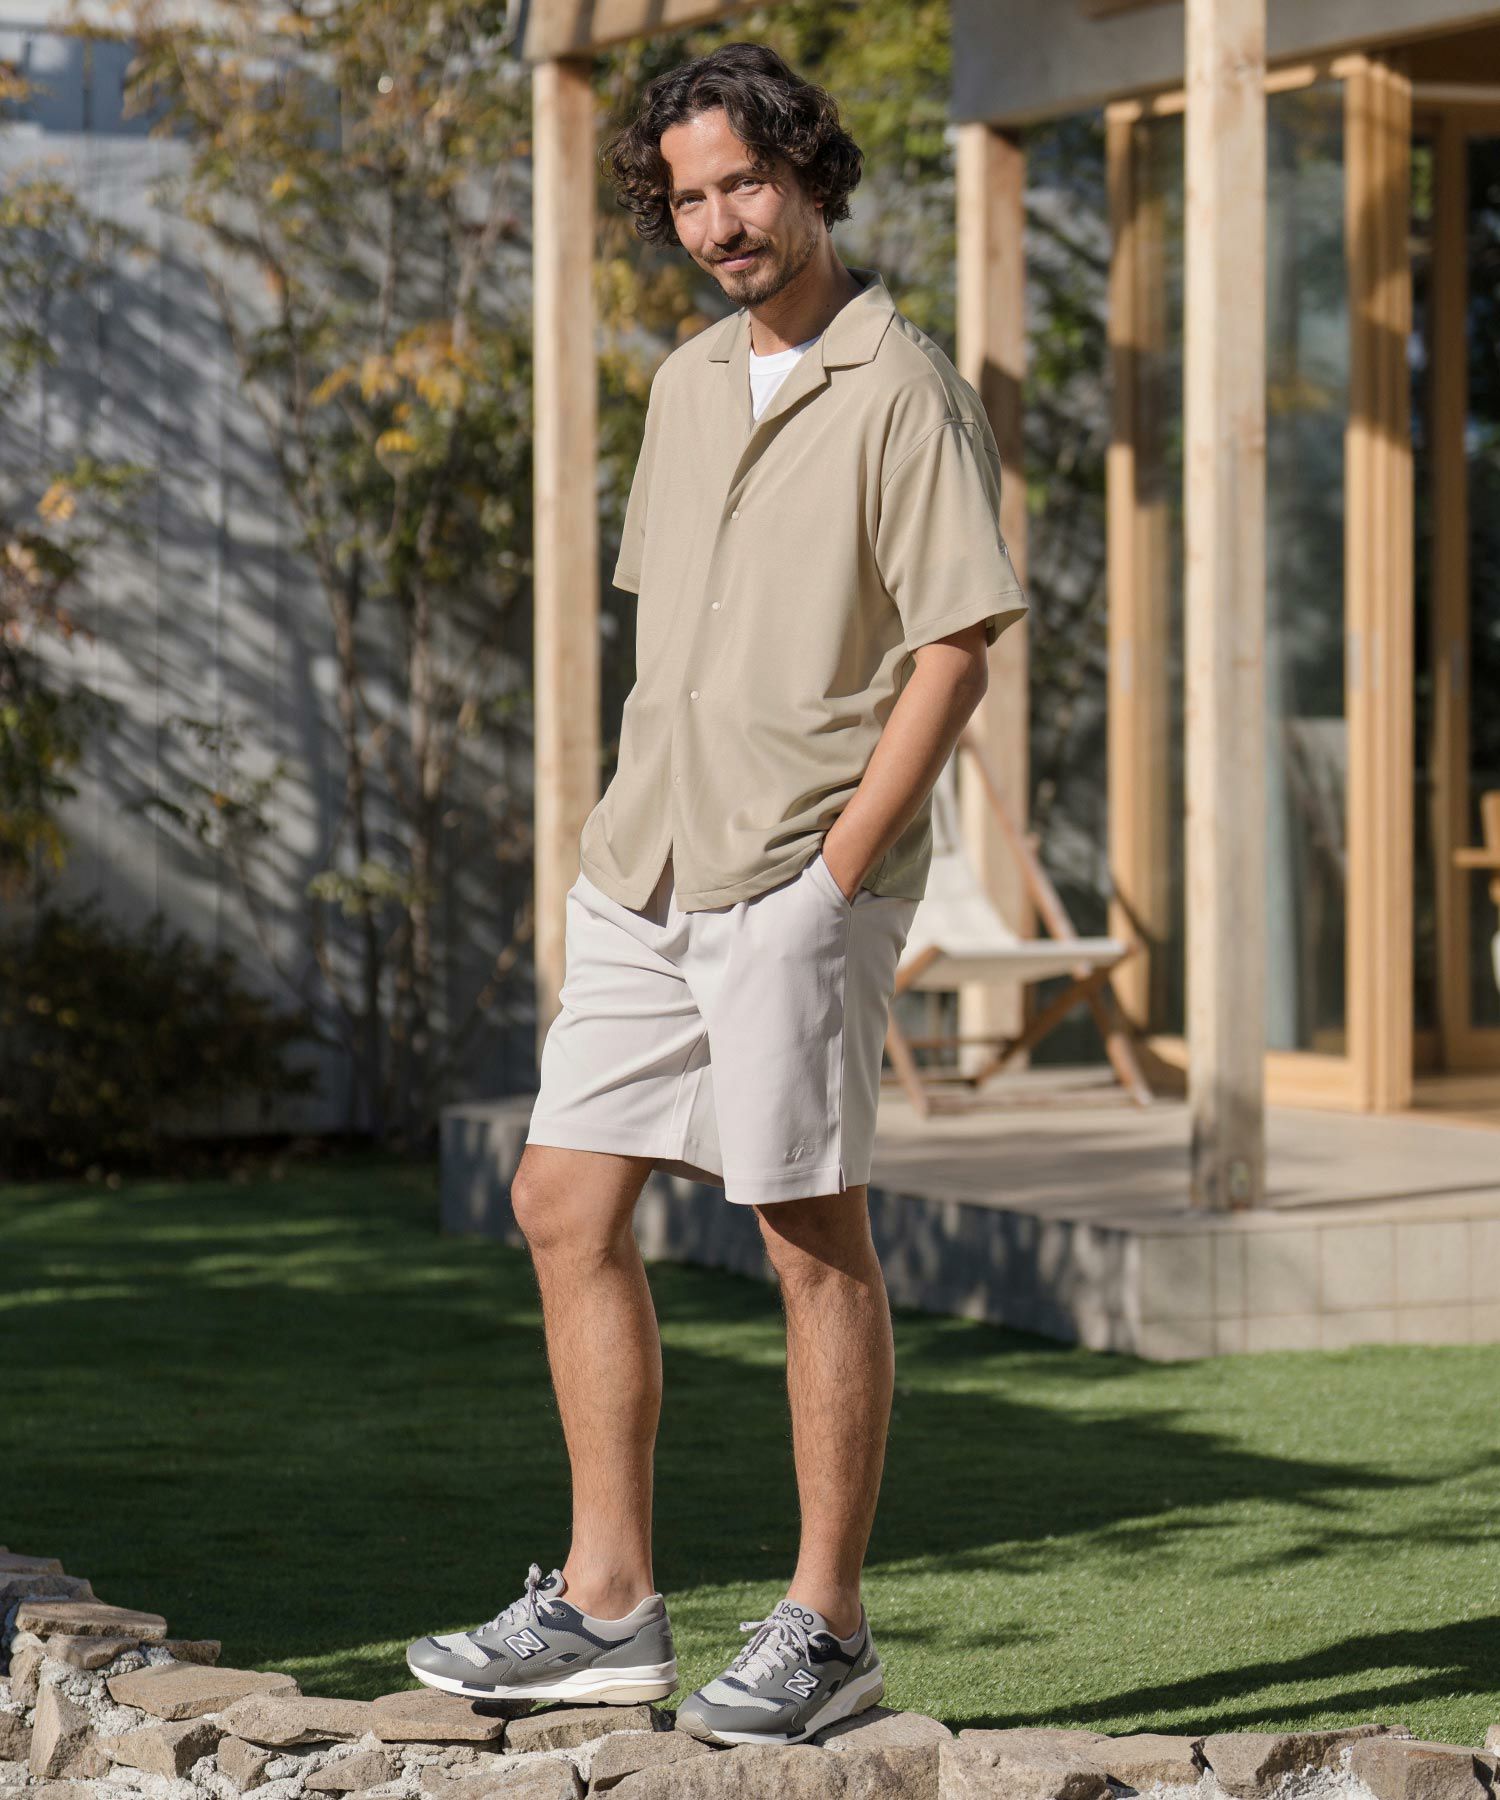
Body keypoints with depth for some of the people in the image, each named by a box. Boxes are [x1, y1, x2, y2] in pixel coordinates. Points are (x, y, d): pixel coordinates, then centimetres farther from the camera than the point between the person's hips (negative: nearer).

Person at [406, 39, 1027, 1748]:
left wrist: (835, 872, -17)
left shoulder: (903, 391, -8)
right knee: (565, 1206, 6)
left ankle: (824, 1625, 5)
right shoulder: (688, 385, 15)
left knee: (814, 1238, -3)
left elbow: (955, 650, -13)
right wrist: (622, 842, 15)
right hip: (645, 878, 8)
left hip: (799, 878, -8)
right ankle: (607, 1603, 13)